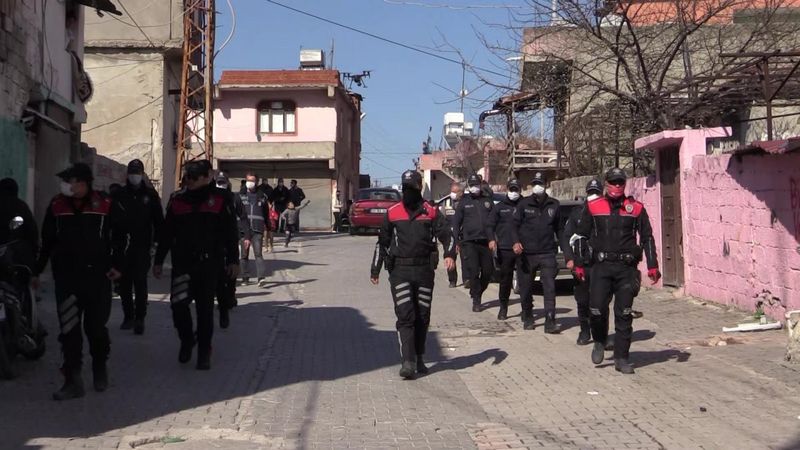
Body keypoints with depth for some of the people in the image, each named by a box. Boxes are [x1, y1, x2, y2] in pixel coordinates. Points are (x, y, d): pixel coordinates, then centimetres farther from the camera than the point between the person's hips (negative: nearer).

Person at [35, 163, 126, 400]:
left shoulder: (106, 205, -3)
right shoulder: (56, 205, 5)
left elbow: (120, 236, 5)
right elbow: (47, 241, 12)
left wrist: (117, 264, -3)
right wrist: (37, 270, 12)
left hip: (97, 276, -2)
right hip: (65, 276, 2)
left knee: (96, 327, 7)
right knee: (69, 330, 0)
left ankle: (100, 369, 31)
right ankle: (73, 380, 5)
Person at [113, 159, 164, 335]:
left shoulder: (150, 194, 5)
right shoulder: (119, 194, 7)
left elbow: (158, 221, 7)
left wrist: (157, 242, -1)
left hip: (142, 247, -2)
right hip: (122, 246, 2)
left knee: (140, 282, -7)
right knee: (124, 283, 8)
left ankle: (139, 319, -4)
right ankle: (128, 316, 19)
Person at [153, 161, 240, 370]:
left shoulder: (220, 200, 0)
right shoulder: (177, 201, 8)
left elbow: (231, 232, 2)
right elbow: (166, 233, 13)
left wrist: (233, 260, -1)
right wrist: (158, 261, 12)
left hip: (209, 263, -2)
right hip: (182, 263, 2)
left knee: (205, 308, 4)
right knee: (178, 304, -8)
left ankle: (204, 352, 15)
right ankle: (186, 341, 19)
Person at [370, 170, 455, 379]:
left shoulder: (431, 212, 6)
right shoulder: (392, 213, 8)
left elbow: (445, 235, 2)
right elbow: (382, 242, 15)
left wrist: (450, 255, -18)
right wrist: (375, 269, 16)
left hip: (424, 270, 1)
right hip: (399, 270, -1)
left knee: (422, 317, 8)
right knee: (405, 316, -10)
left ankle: (419, 359, 22)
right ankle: (407, 362, -13)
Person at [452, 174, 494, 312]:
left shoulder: (487, 201, 12)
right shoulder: (464, 202, 7)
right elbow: (456, 222, 6)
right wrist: (457, 241, -1)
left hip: (485, 242, 3)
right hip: (469, 242, -2)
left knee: (488, 272, 4)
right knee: (473, 272, -7)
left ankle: (477, 294, 26)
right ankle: (476, 301, 2)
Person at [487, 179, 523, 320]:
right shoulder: (499, 207, 12)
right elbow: (490, 225, 9)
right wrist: (492, 239, -10)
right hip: (504, 249, 1)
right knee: (505, 280, 5)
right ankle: (503, 308, 16)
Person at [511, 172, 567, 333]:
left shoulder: (554, 205, 8)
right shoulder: (524, 204, 4)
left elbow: (559, 228, 14)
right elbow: (515, 225, 2)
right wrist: (516, 242, -16)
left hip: (547, 253, 0)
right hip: (527, 253, 0)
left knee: (549, 288, -10)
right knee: (526, 289, 9)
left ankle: (550, 322, -10)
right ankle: (527, 319, 26)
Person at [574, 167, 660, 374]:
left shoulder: (636, 208, 6)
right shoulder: (593, 207, 6)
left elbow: (647, 238, 9)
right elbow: (582, 236, 10)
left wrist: (652, 266, 3)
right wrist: (579, 264, 6)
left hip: (627, 267, 0)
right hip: (602, 266, 0)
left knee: (624, 314, 3)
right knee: (597, 309, -7)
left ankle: (621, 358, 11)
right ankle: (599, 343, 23)